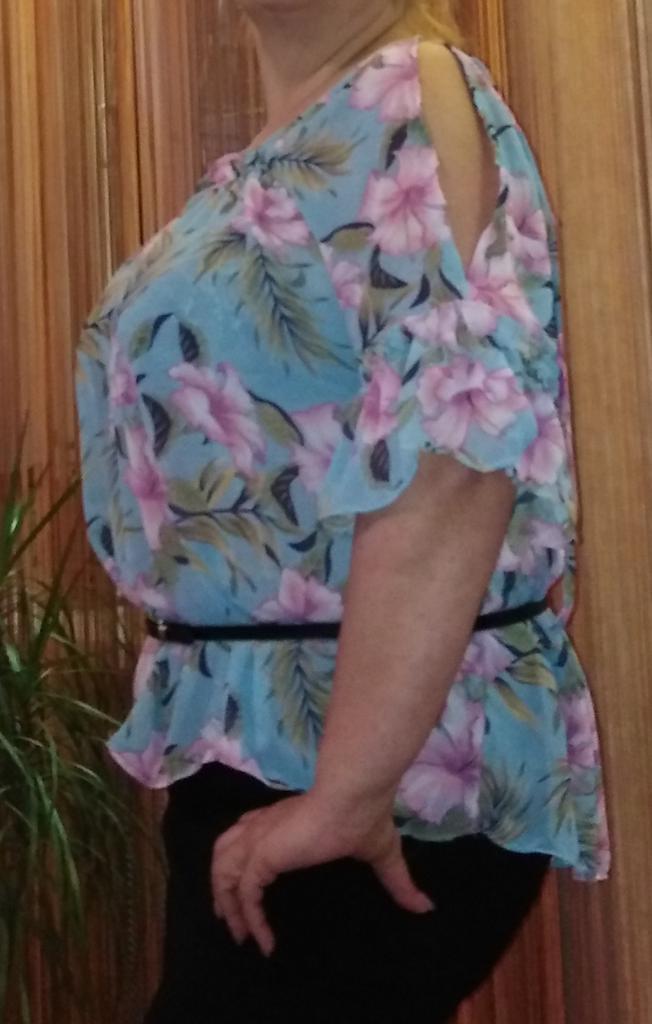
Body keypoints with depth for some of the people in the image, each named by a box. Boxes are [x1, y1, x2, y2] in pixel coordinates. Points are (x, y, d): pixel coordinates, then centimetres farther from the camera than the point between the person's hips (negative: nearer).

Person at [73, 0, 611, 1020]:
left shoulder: (407, 98, -13)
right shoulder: (282, 153, 14)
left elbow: (453, 456, -25)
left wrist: (346, 790, -27)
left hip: (388, 760, -9)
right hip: (250, 743, 9)